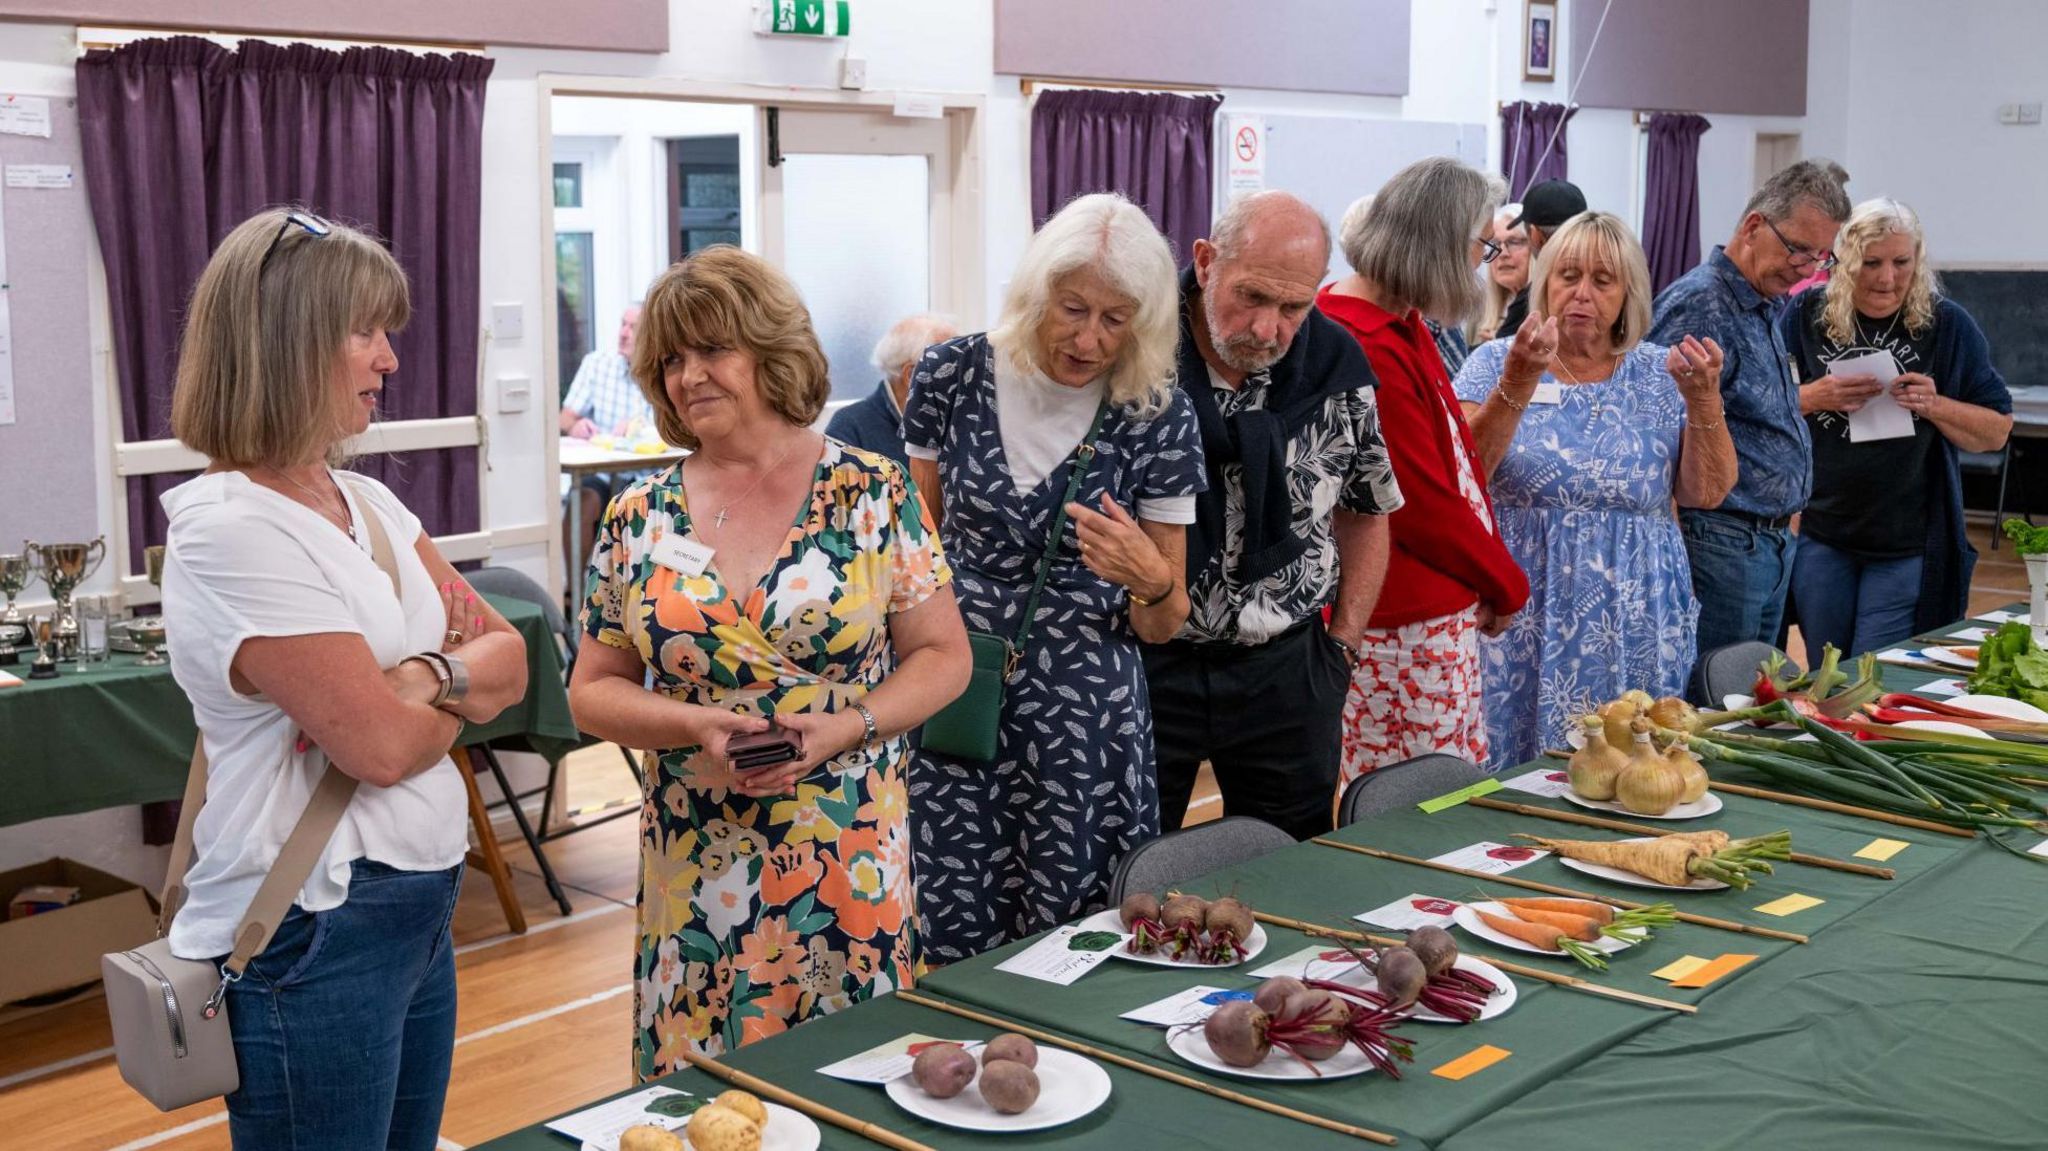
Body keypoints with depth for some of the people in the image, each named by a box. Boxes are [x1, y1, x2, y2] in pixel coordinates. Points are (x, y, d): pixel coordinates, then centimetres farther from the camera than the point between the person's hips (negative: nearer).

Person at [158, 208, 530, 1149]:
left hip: (417, 909, 8)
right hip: (310, 937, -8)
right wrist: (468, 692, 0)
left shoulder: (367, 504, 8)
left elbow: (510, 656, 6)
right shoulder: (232, 532, -18)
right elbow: (382, 745, -20)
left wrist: (430, 675, -14)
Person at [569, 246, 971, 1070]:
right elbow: (593, 691, 6)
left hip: (851, 868, -1)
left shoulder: (873, 494, -3)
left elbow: (942, 656, 0)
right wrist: (700, 727, -12)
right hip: (697, 875, 2)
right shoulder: (639, 520, 3)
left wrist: (847, 726, -16)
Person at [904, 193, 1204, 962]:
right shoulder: (953, 376, -3)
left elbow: (1162, 626, 2)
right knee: (955, 945, 3)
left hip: (1085, 718, -1)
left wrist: (1151, 581, -20)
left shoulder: (1158, 417, -5)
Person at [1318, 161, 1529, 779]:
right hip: (1406, 632, -10)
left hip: (1440, 617, 10)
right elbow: (1422, 503, -18)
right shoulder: (1365, 348, -21)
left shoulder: (1401, 325, 11)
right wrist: (1508, 585, -5)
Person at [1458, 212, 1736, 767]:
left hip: (1636, 632, 2)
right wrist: (1517, 383, -24)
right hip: (1525, 626, -2)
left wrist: (1703, 399, -14)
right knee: (1521, 781, -1)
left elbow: (1708, 493, 0)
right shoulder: (1496, 363, 1)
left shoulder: (1661, 373, 6)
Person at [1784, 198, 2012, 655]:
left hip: (1910, 544, -2)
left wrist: (1935, 406, -15)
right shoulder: (1807, 314, 0)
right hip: (1822, 533, 2)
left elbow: (1997, 431, 3)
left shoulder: (1947, 325, -2)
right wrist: (1813, 396, -16)